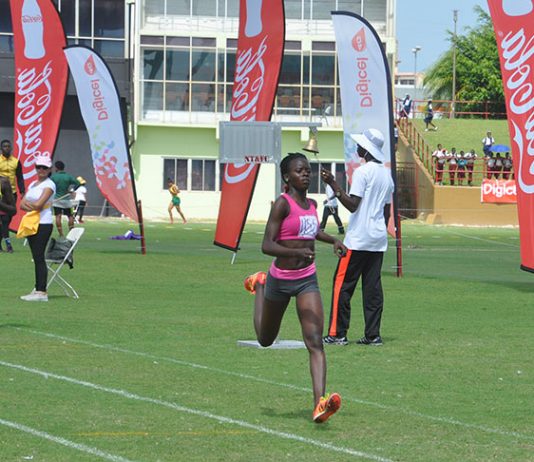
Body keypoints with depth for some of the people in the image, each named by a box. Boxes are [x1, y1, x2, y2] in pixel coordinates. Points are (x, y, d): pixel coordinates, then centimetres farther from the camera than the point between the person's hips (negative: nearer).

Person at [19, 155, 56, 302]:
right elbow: (22, 204, 9)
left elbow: (39, 204, -16)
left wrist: (27, 204, 2)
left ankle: (42, 292, -15)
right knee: (36, 258, 8)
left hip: (43, 224, -8)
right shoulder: (32, 185, 18)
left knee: (39, 257, -12)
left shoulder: (49, 185, -6)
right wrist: (33, 206, -10)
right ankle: (37, 289, 10)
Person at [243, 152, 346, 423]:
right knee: (266, 340, 20)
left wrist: (333, 240, 16)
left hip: (308, 280, 4)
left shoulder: (311, 204, 7)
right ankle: (260, 286, 49)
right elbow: (267, 246, -23)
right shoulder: (282, 204, -14)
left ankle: (320, 404, -26)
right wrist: (297, 251, -38)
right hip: (281, 279, -4)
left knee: (315, 342, -15)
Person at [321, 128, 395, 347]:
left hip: (358, 238, -8)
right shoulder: (387, 174, 14)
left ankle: (337, 334, -5)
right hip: (379, 238, 8)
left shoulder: (363, 172, -11)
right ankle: (373, 335, 3)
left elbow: (353, 204, -17)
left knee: (342, 283, -3)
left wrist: (333, 184, -19)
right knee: (373, 286, 7)